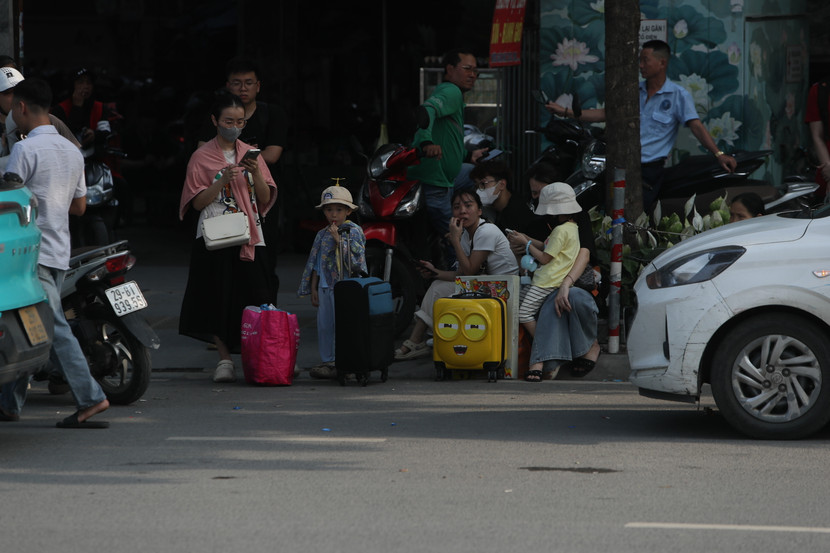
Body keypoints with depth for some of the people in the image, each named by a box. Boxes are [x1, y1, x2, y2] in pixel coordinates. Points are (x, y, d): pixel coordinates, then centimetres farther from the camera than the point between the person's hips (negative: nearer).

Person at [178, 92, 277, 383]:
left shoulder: (250, 153, 15)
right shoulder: (202, 157, 5)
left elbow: (265, 199, 11)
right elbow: (197, 202, -1)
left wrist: (256, 174, -6)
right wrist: (223, 181, -13)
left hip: (249, 237, 2)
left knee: (254, 303, -6)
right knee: (219, 301, -7)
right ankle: (224, 359, -1)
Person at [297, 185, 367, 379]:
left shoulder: (353, 232, -3)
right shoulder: (322, 235, 14)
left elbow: (355, 259, -14)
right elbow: (316, 264, 17)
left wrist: (339, 240, -17)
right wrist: (313, 288, 12)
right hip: (325, 287, 6)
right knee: (324, 325, 7)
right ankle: (327, 361, 14)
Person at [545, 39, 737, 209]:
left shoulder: (678, 95, 1)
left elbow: (696, 126, -7)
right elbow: (605, 114, 22)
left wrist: (718, 154, -21)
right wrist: (565, 112, 20)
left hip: (650, 168, -5)